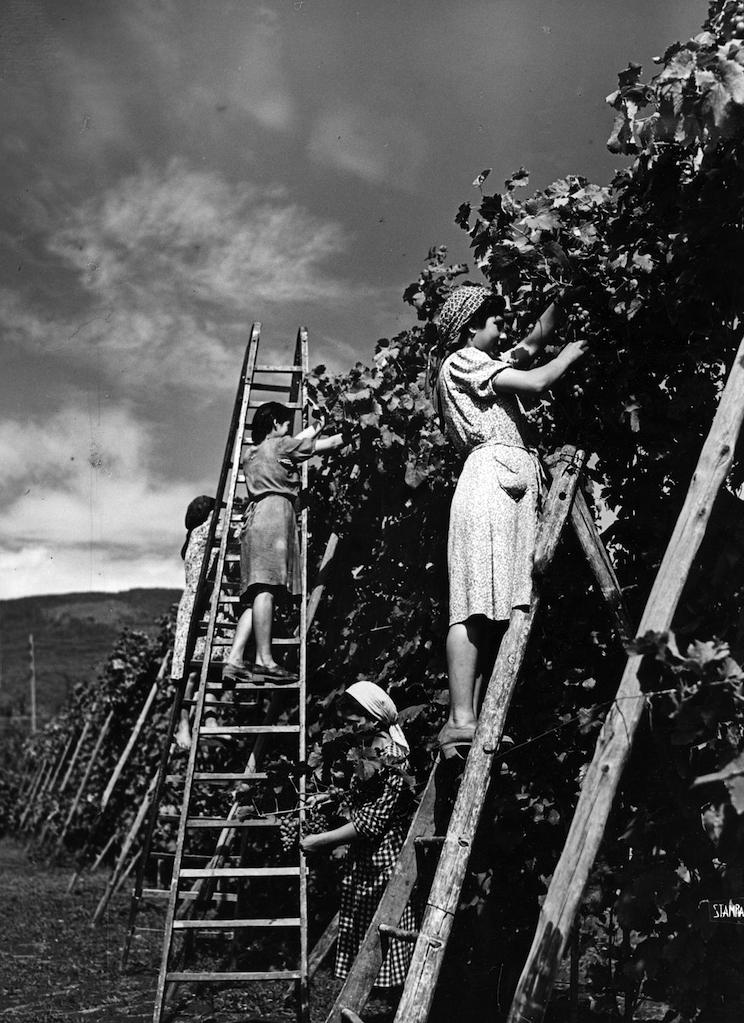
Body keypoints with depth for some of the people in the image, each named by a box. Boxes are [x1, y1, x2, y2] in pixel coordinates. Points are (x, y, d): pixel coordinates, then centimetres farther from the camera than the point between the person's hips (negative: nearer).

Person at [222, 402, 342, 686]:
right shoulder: (279, 444, 8)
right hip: (275, 514, -8)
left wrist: (310, 434, 52)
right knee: (266, 587, -16)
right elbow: (330, 444, 12)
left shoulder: (252, 455, 29)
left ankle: (234, 661, -10)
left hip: (255, 515, 9)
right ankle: (264, 660, -23)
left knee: (259, 592, 1)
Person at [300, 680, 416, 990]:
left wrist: (320, 840, -16)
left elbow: (371, 822, -21)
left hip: (382, 860, -9)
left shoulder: (389, 758, -19)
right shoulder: (368, 750, 10)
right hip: (362, 860, 9)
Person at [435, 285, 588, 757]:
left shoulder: (489, 364, 32)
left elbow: (536, 341, 36)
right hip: (492, 474, -10)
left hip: (511, 481, 10)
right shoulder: (464, 361, 4)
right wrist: (570, 354, 12)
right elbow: (536, 382, -5)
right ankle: (461, 719, -23)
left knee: (496, 607, -2)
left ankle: (471, 718, -6)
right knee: (477, 605, -17)